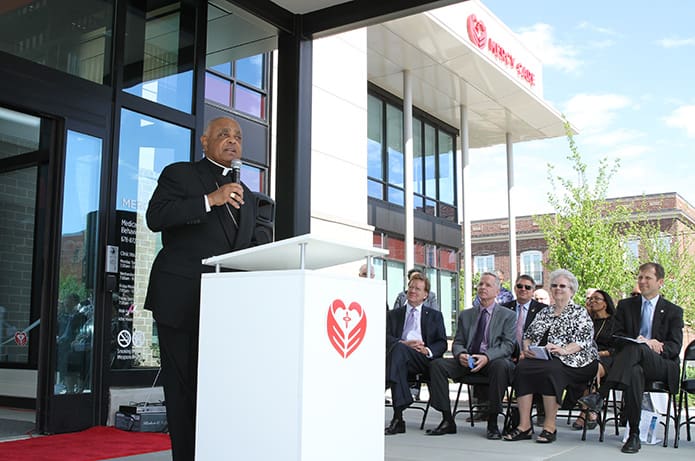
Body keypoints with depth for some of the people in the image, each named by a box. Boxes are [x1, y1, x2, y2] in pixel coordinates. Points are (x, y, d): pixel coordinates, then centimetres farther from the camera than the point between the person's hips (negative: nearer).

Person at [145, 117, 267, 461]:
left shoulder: (246, 196, 22)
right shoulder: (179, 174, 6)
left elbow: (251, 249, 25)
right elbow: (155, 217, -10)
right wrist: (210, 200, -17)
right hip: (182, 299, -5)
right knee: (183, 384, -1)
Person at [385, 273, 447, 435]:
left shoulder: (434, 315, 25)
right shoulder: (394, 314, 26)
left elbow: (442, 343, 13)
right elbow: (386, 338, 9)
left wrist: (428, 350, -10)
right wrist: (405, 343, -11)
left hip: (424, 359, -1)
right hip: (399, 356, 1)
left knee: (398, 349, -35)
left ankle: (398, 417, -44)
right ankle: (398, 417, -44)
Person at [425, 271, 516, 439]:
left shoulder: (507, 315, 9)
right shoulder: (465, 315, 20)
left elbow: (508, 345, -3)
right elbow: (457, 343, 14)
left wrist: (487, 356, -22)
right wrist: (460, 354, -12)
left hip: (493, 361, -4)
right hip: (467, 361, 4)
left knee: (501, 365, -39)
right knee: (437, 364, -21)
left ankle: (492, 423, -26)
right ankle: (447, 421, -16)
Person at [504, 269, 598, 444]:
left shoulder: (580, 313, 8)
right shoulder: (544, 312, 24)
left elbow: (583, 340, -6)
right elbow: (528, 334, 19)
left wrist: (563, 350, -22)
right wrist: (526, 348, -3)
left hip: (572, 361, -5)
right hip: (539, 358, 5)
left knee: (550, 369, -37)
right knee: (522, 367, -27)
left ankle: (550, 426, -29)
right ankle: (524, 425, -27)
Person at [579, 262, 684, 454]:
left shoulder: (673, 311, 14)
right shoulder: (625, 305, 18)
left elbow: (675, 346, 2)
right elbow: (617, 338, 7)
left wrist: (650, 345, -19)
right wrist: (641, 341, -15)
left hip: (662, 366, -1)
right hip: (633, 362, 1)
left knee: (636, 348, -37)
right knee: (634, 373, -40)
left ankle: (600, 396, -46)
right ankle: (634, 435, -38)